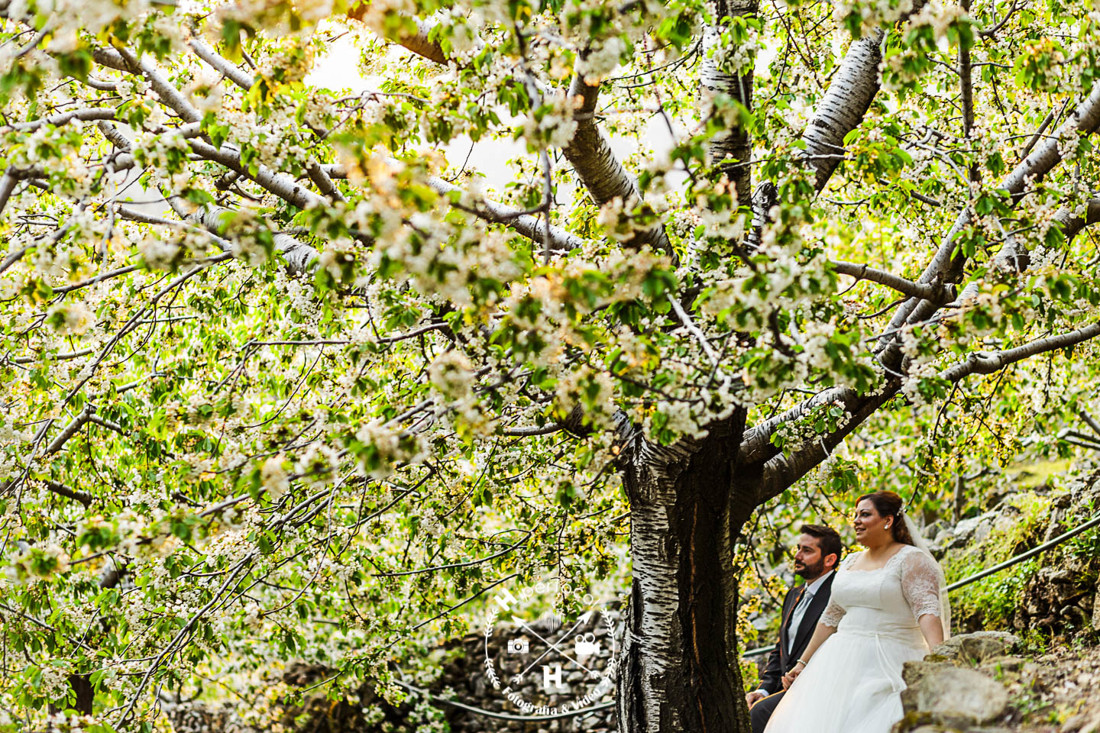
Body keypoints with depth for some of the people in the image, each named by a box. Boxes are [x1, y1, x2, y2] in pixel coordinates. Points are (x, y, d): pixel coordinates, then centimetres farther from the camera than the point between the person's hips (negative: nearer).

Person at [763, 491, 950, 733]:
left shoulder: (911, 560, -4)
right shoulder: (850, 563, 17)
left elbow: (927, 610, -18)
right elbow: (830, 619, 23)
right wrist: (802, 663, 21)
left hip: (888, 668, -7)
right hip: (845, 663, 7)